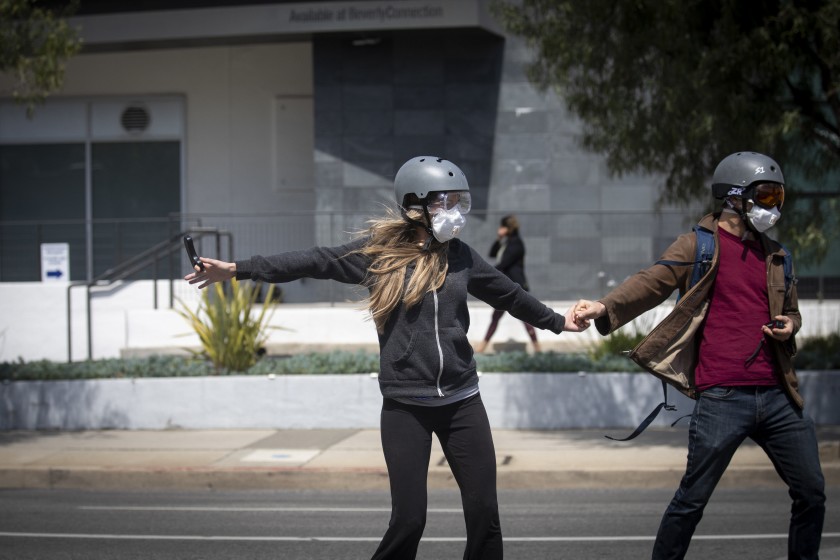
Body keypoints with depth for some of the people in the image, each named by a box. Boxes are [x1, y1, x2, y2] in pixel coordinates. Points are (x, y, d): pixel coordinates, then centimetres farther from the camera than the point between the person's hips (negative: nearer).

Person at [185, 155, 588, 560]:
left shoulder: (459, 256, 8)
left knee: (484, 514, 1)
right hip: (406, 406, -3)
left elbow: (508, 294, 23)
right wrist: (237, 269, -10)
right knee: (408, 520, -5)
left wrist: (556, 322, 35)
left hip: (462, 402, 3)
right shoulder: (378, 251, -2)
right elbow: (314, 262, -4)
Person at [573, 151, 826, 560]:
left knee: (811, 494, 10)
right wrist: (605, 307, -30)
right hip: (722, 399, -6)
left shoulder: (775, 256, 16)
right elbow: (652, 283, -12)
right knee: (692, 499, -2)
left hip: (776, 398, 6)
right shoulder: (700, 246, -1)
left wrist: (790, 325, 3)